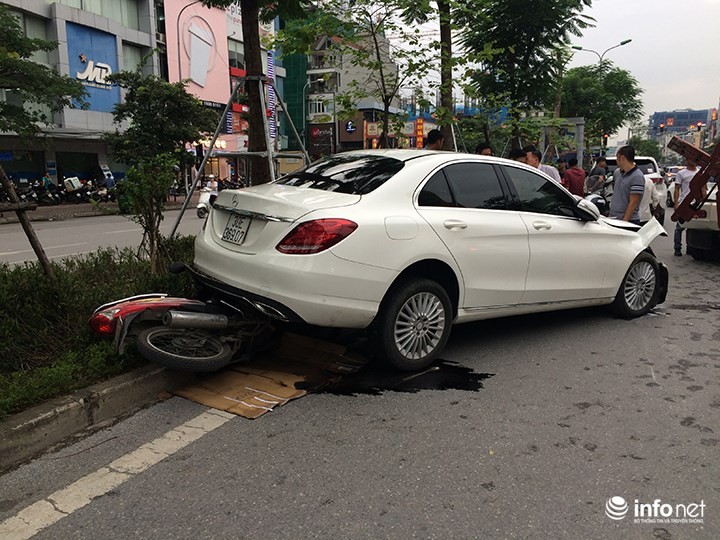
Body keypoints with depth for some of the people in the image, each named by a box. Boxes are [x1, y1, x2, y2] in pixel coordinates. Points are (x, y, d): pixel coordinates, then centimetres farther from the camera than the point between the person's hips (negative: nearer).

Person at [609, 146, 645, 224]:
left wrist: (624, 221, -20)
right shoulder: (620, 174, 13)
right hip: (613, 219, 8)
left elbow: (633, 203, -18)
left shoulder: (637, 176, -14)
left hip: (628, 221, -8)